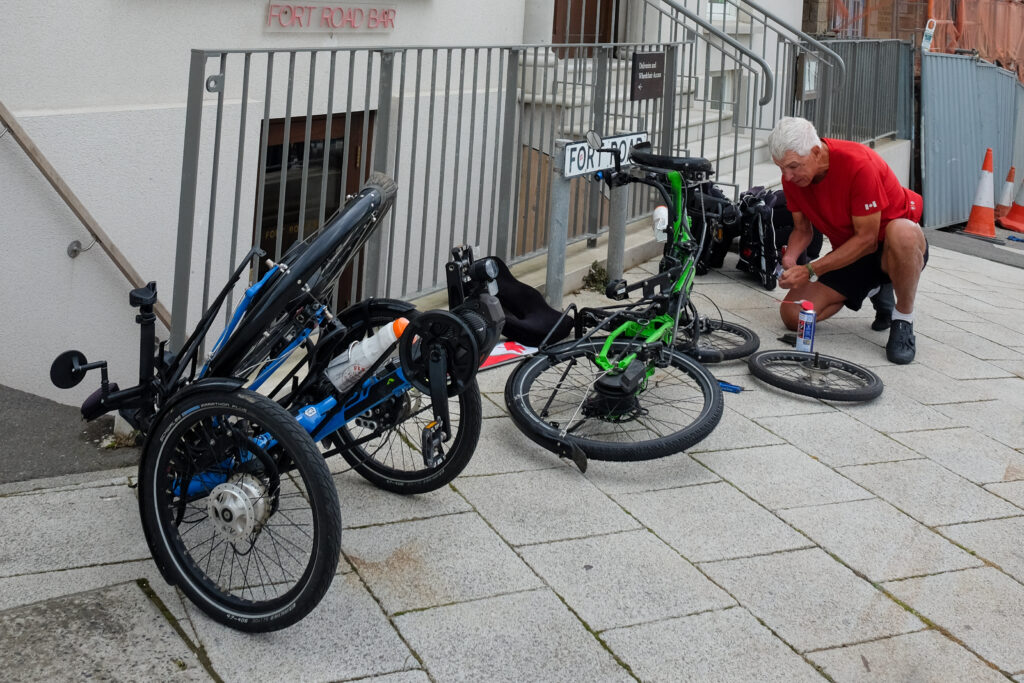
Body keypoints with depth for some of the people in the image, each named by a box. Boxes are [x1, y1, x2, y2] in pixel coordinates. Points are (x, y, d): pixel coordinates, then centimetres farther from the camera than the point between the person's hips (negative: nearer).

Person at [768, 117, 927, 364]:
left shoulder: (858, 164, -29)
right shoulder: (792, 177, -9)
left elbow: (866, 238, -26)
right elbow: (802, 230, 5)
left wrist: (811, 271, -29)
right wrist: (789, 259, -17)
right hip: (848, 252, 6)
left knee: (902, 233, -44)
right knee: (792, 315, -10)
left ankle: (904, 318, -17)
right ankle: (875, 291, 14)